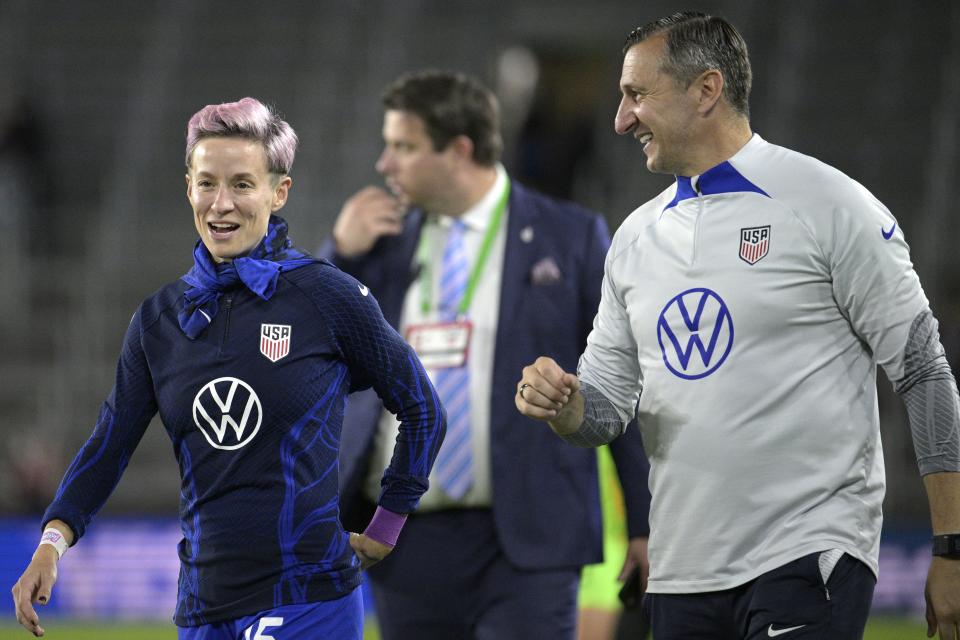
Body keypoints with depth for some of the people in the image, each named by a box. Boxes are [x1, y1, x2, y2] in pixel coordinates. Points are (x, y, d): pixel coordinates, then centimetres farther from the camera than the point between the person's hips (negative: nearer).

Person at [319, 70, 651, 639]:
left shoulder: (569, 238, 1)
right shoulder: (382, 240, 11)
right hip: (409, 544, 4)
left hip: (524, 545, -4)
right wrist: (340, 254, -1)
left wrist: (647, 523, -1)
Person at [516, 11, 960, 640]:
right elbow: (604, 411, 16)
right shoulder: (637, 235, 13)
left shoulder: (828, 204, -5)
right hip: (682, 574, 6)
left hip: (808, 562, -6)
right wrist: (559, 402, -9)